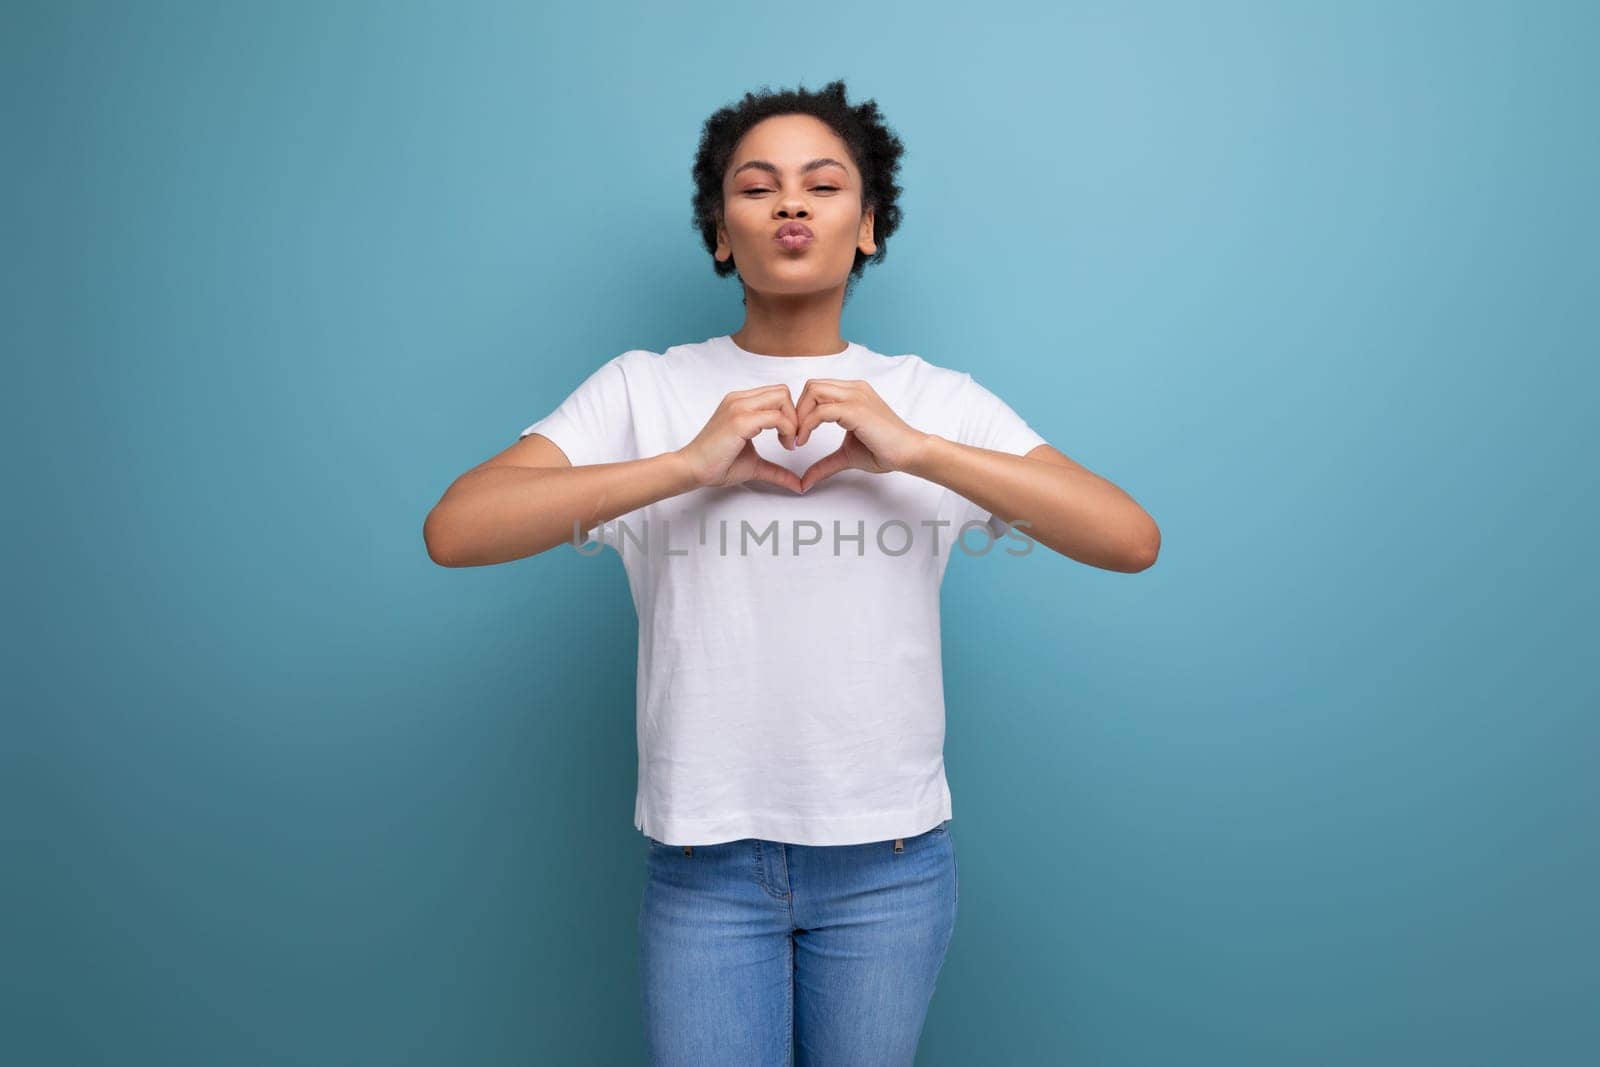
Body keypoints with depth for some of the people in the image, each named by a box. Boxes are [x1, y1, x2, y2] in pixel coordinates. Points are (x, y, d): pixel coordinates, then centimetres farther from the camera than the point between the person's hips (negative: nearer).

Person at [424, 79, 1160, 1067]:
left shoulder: (938, 400, -1)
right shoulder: (645, 390, -3)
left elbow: (1133, 540, -11)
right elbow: (454, 530, -14)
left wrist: (915, 450, -20)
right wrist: (688, 463, -22)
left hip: (892, 860, 2)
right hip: (705, 857, -1)